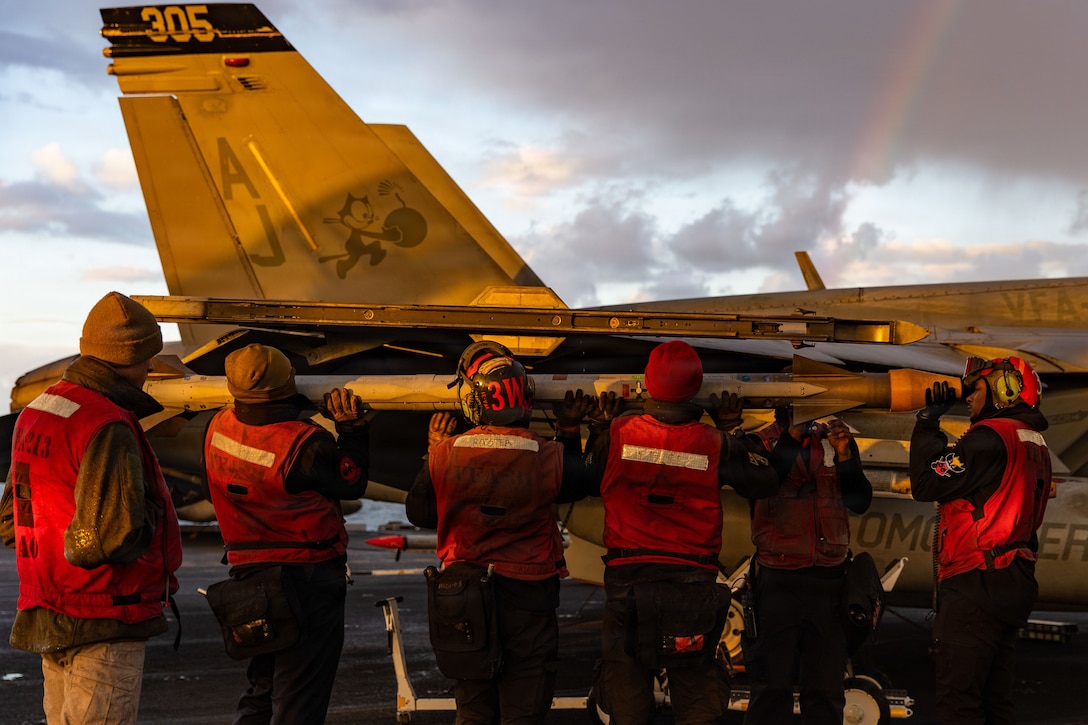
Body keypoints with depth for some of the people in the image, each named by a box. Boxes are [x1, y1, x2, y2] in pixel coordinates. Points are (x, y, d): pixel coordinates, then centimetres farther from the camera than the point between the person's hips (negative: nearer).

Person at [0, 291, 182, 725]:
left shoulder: (35, 412, 10)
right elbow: (113, 535, -27)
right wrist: (151, 513, -8)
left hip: (47, 617, 9)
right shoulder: (108, 428, -21)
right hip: (104, 624, -9)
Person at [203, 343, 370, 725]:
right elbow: (352, 484, -8)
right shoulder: (305, 443, -24)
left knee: (260, 692, 22)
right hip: (310, 579, -6)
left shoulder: (218, 428, -5)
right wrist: (352, 427, -8)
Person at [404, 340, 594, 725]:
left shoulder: (445, 453, -14)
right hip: (528, 597, -1)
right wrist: (570, 431, 19)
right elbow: (577, 484, 8)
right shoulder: (549, 457, -15)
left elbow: (419, 512, 2)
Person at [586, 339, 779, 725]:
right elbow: (765, 482, 3)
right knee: (696, 693, 11)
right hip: (693, 582, 0)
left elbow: (588, 483, 6)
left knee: (626, 683, 12)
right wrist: (735, 433, 11)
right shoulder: (717, 444, -9)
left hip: (626, 578, 0)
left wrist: (597, 429, 15)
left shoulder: (616, 434, -8)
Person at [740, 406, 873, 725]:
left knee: (826, 690, 8)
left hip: (830, 578, 3)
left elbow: (860, 501, 3)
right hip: (778, 578, -3)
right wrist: (790, 438, -21)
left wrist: (845, 455, -10)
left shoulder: (838, 440, 11)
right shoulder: (767, 442, 3)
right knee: (772, 686, -2)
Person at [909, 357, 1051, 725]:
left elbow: (926, 484, -15)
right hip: (1014, 584, 10)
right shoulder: (1034, 444, 16)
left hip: (977, 584, -10)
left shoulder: (991, 436, -13)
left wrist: (928, 420, -5)